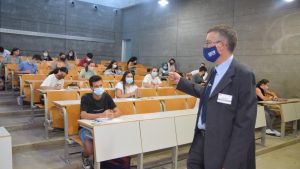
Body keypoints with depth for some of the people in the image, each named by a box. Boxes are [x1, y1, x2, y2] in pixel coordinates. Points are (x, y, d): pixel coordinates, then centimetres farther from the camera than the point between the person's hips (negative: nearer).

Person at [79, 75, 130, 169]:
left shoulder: (106, 96, -2)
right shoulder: (86, 98, -15)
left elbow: (118, 111, -3)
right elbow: (83, 115, -29)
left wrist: (112, 115, -27)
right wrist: (101, 115, -40)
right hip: (87, 128, -4)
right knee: (90, 150, -32)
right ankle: (85, 156, 9)